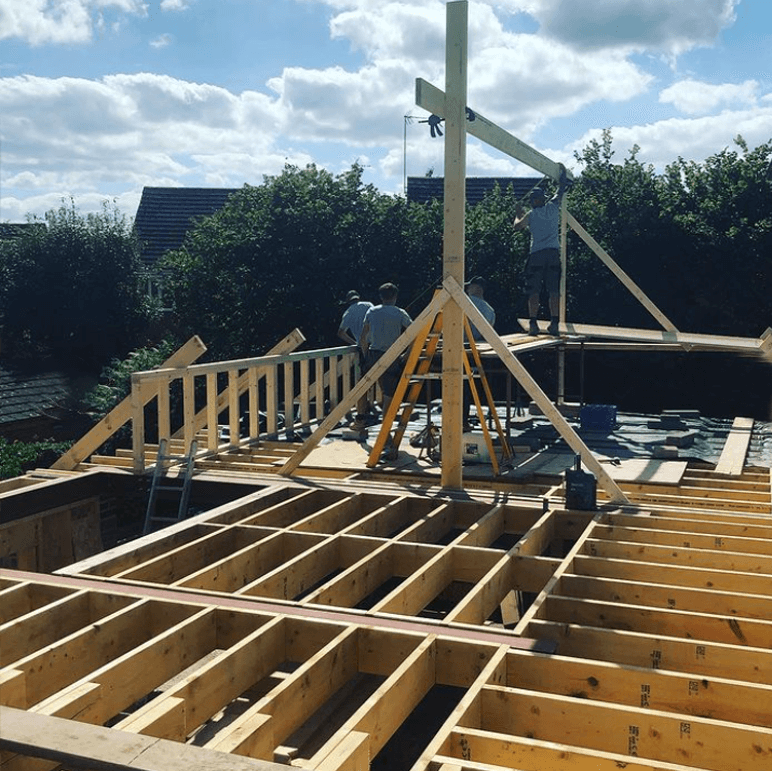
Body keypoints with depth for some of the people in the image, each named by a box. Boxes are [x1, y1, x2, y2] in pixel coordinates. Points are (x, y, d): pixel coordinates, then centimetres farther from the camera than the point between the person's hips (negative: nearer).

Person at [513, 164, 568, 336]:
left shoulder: (531, 215, 5)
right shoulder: (553, 207, 10)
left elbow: (516, 226, 7)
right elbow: (561, 189, 23)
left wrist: (518, 214, 25)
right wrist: (563, 171, 38)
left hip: (536, 254, -2)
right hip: (554, 252, 2)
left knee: (533, 291, -1)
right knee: (554, 290, 1)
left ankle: (532, 323, -9)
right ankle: (554, 323, -5)